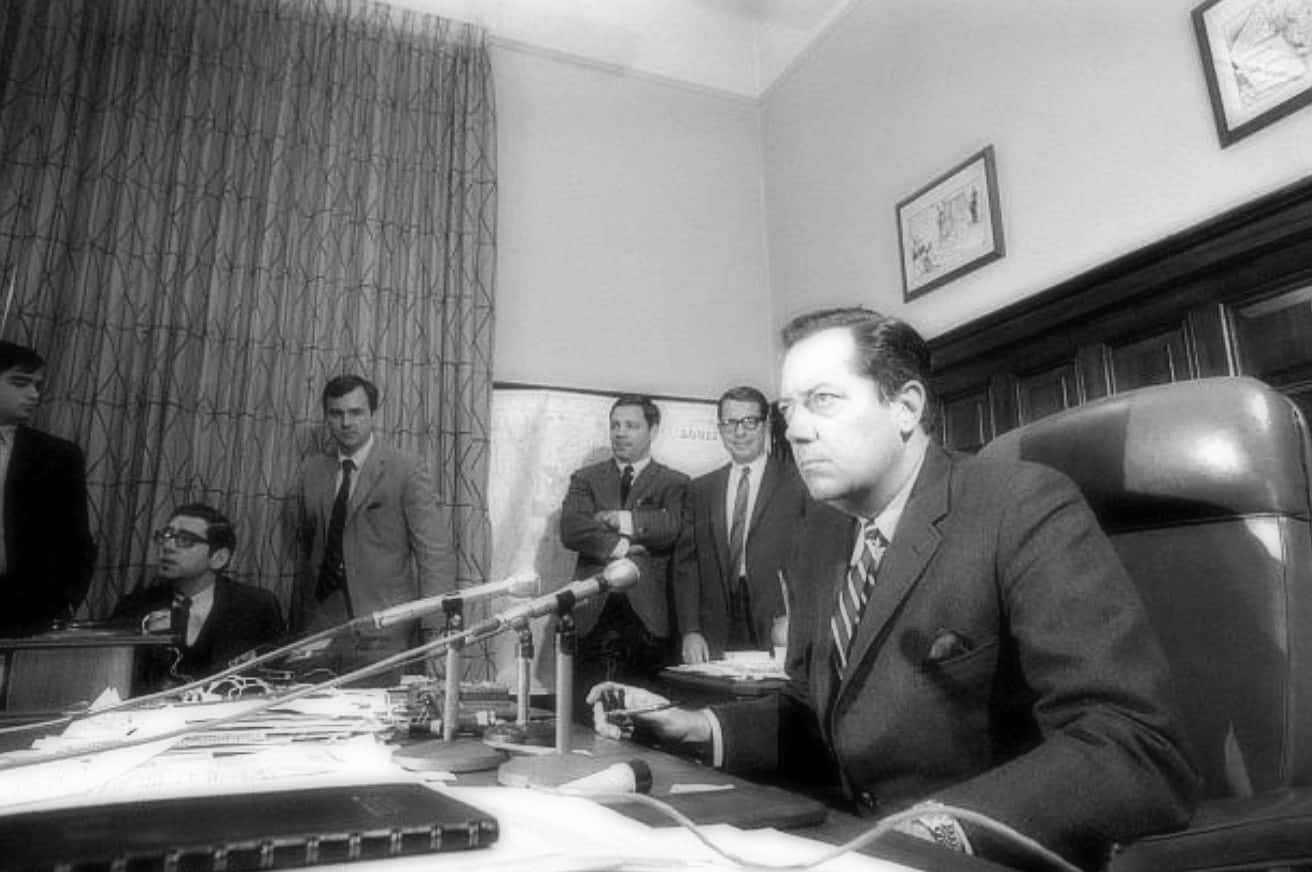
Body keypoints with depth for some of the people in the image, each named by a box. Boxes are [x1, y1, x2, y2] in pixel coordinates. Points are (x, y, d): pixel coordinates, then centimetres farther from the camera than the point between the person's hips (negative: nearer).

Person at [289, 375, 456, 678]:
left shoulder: (407, 470, -5)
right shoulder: (311, 473, 10)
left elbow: (435, 553, -8)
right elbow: (303, 552, 14)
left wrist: (433, 628, -16)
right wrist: (297, 627, 10)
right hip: (318, 632, 4)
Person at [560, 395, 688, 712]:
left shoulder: (674, 483, 10)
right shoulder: (585, 478, 15)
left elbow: (672, 527, -10)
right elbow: (571, 530, -2)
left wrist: (616, 519, -6)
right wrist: (622, 546, -9)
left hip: (648, 617, -1)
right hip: (592, 615, 1)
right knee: (585, 714, 1)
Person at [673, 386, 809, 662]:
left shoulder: (799, 483, 0)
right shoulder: (701, 489, 11)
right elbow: (686, 564, 8)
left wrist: (792, 617, -14)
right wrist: (690, 631, -1)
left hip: (777, 639, -2)